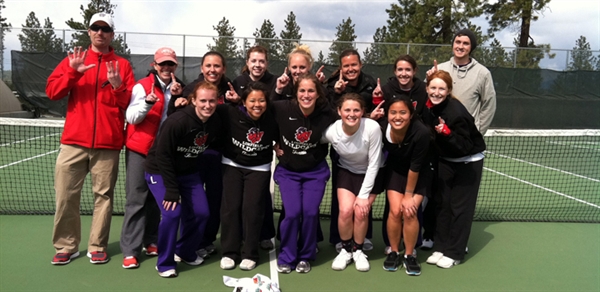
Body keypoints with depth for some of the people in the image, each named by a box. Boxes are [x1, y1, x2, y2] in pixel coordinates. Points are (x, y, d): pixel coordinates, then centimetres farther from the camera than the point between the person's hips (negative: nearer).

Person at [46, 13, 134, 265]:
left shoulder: (122, 65, 8)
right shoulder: (73, 60, 12)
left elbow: (130, 103, 3)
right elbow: (51, 91, 2)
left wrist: (118, 87, -15)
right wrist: (73, 73, -12)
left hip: (108, 143, -1)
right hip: (74, 141, 1)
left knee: (103, 195, 2)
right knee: (65, 195, 1)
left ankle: (97, 247, 13)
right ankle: (66, 247, 14)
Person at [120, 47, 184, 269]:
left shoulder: (176, 89, 10)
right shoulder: (142, 86, -5)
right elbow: (131, 117, -14)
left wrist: (178, 97, -13)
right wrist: (148, 102, -31)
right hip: (140, 150, -5)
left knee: (156, 199, 11)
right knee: (136, 200, -5)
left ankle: (151, 242, 23)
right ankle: (130, 251, -2)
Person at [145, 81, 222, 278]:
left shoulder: (216, 123, -11)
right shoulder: (177, 121, -29)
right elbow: (162, 156, -25)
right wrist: (171, 190, -24)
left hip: (189, 172, 6)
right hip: (160, 171, -6)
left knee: (201, 213, 0)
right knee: (172, 213, -19)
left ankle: (185, 252, 26)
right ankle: (165, 263, 2)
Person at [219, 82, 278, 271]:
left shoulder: (272, 119, -15)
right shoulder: (232, 114, -20)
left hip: (259, 168, 0)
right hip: (232, 165, 0)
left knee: (252, 208, -6)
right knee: (230, 206, -2)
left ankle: (250, 254, 8)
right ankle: (229, 252, 12)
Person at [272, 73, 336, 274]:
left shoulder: (326, 114, -15)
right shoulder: (282, 109, -18)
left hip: (315, 171, 1)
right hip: (288, 171, 0)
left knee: (310, 212, -11)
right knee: (292, 213, -13)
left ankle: (305, 257, 14)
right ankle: (286, 257, 10)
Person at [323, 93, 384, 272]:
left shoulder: (372, 128, -31)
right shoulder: (331, 131, -24)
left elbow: (373, 164, -22)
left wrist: (363, 195, -19)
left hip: (371, 173, -1)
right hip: (346, 172, 2)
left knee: (361, 211, -14)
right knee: (345, 210, -15)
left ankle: (358, 250, 13)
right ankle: (345, 250, 11)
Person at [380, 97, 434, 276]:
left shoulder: (421, 132, -34)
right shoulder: (382, 129, -26)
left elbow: (415, 167, -25)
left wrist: (409, 195, -15)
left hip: (419, 174, -2)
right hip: (396, 170, 2)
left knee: (409, 212, -12)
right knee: (395, 211, -8)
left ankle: (409, 255, 9)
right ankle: (393, 252, 13)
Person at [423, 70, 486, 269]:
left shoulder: (456, 112, -30)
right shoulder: (429, 106, -10)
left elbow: (465, 146, -29)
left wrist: (446, 132, -41)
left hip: (468, 162, -6)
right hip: (445, 160, 6)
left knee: (460, 207, 0)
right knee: (443, 203, 10)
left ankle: (454, 253, 12)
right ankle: (440, 247, 20)